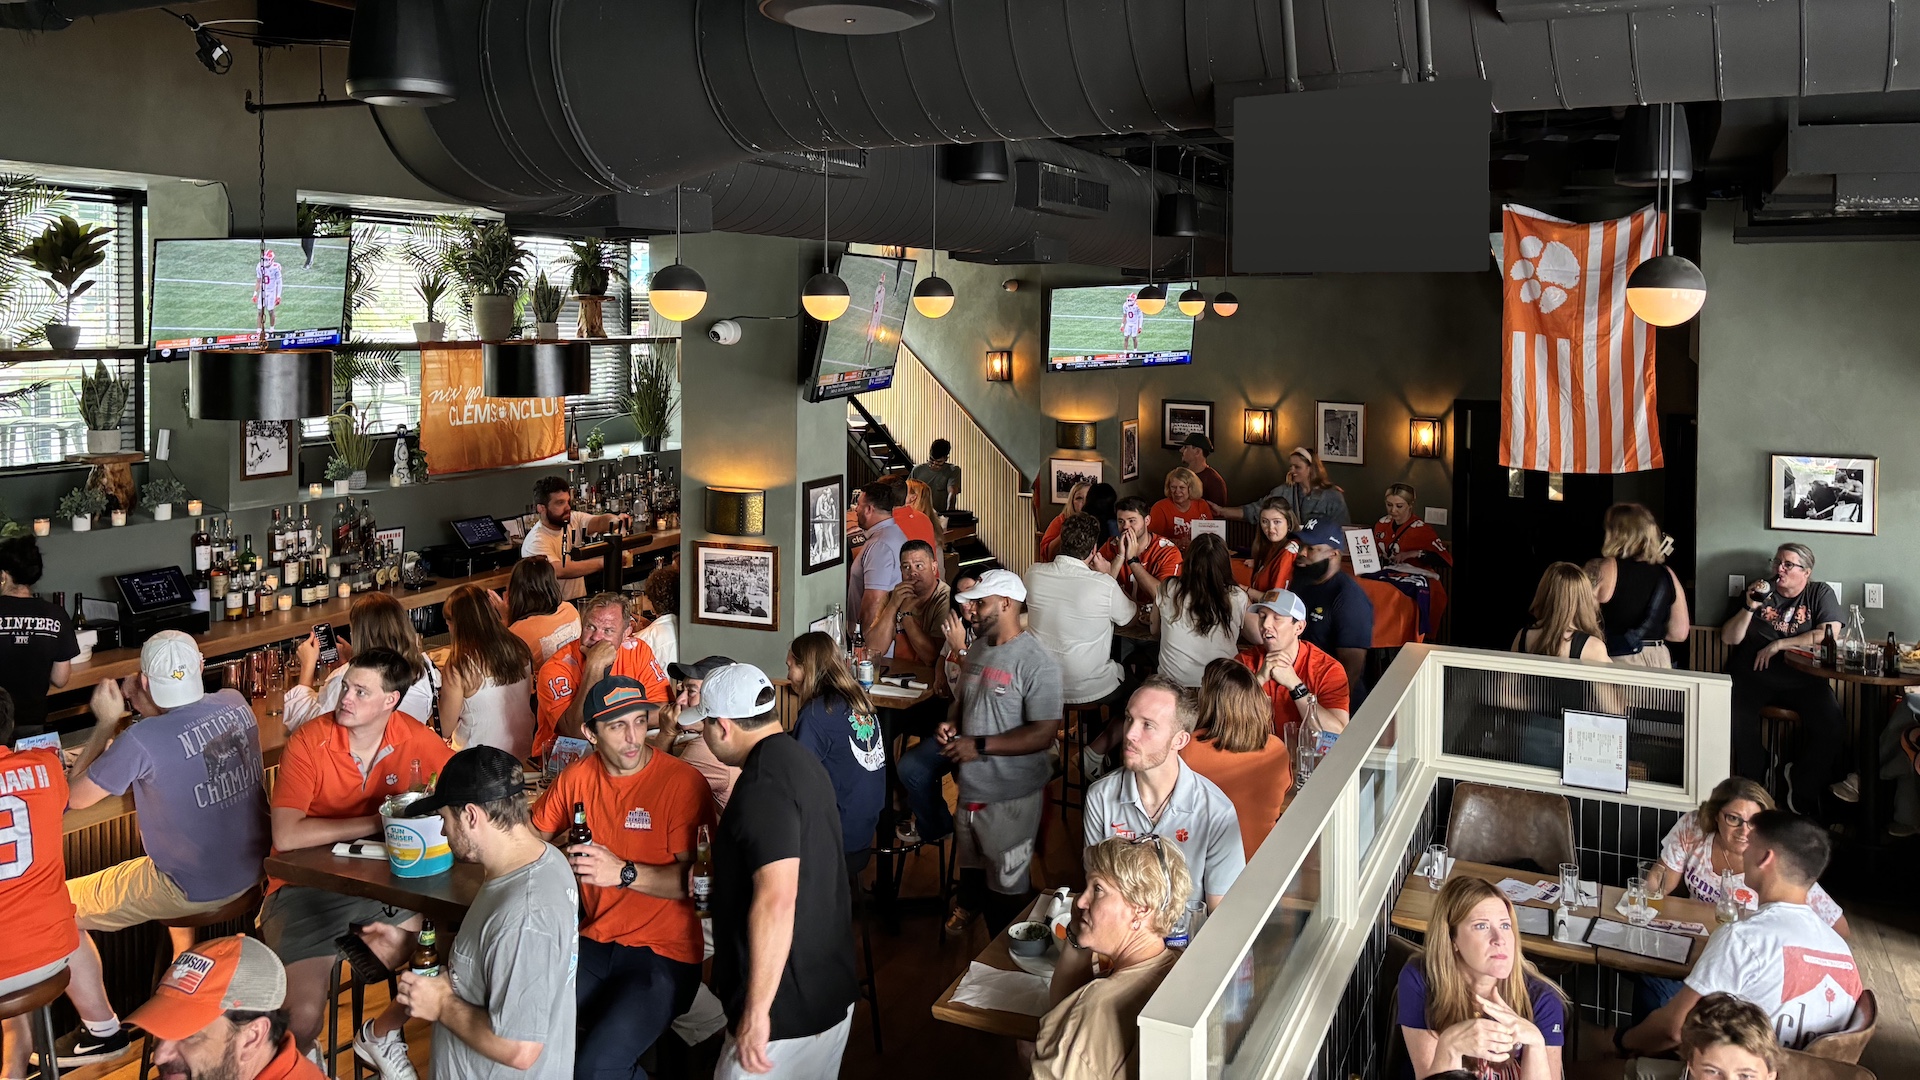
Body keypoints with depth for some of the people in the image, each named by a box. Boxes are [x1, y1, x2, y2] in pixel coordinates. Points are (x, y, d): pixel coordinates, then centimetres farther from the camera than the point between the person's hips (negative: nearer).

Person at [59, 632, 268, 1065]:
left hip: (192, 890, -7)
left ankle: (102, 1032, 24)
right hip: (250, 869, 7)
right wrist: (148, 711, 7)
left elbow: (76, 797, -9)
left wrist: (107, 722, -3)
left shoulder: (140, 741, -25)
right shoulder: (236, 705, -7)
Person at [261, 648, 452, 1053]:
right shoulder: (308, 743, -18)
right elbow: (286, 836, -27)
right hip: (305, 886, -3)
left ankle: (379, 1035, 21)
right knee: (303, 1017, -17)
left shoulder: (415, 739, -7)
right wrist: (374, 823, -26)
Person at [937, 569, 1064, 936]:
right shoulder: (978, 649, 7)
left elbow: (1044, 734, -25)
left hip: (1012, 795, -7)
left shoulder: (1037, 662, -20)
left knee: (1006, 886, 6)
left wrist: (978, 746, -24)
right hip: (971, 786, 8)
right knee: (971, 867, 27)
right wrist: (950, 725, -2)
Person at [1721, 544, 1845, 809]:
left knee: (1833, 729, -23)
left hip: (1802, 680, 0)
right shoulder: (1759, 593, 15)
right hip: (1752, 676, 0)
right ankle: (1753, 787, -4)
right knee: (1741, 720, -29)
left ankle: (1801, 792, 4)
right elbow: (1729, 638, 8)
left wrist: (1779, 644, -10)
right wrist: (1749, 608, -6)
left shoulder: (1820, 593, 10)